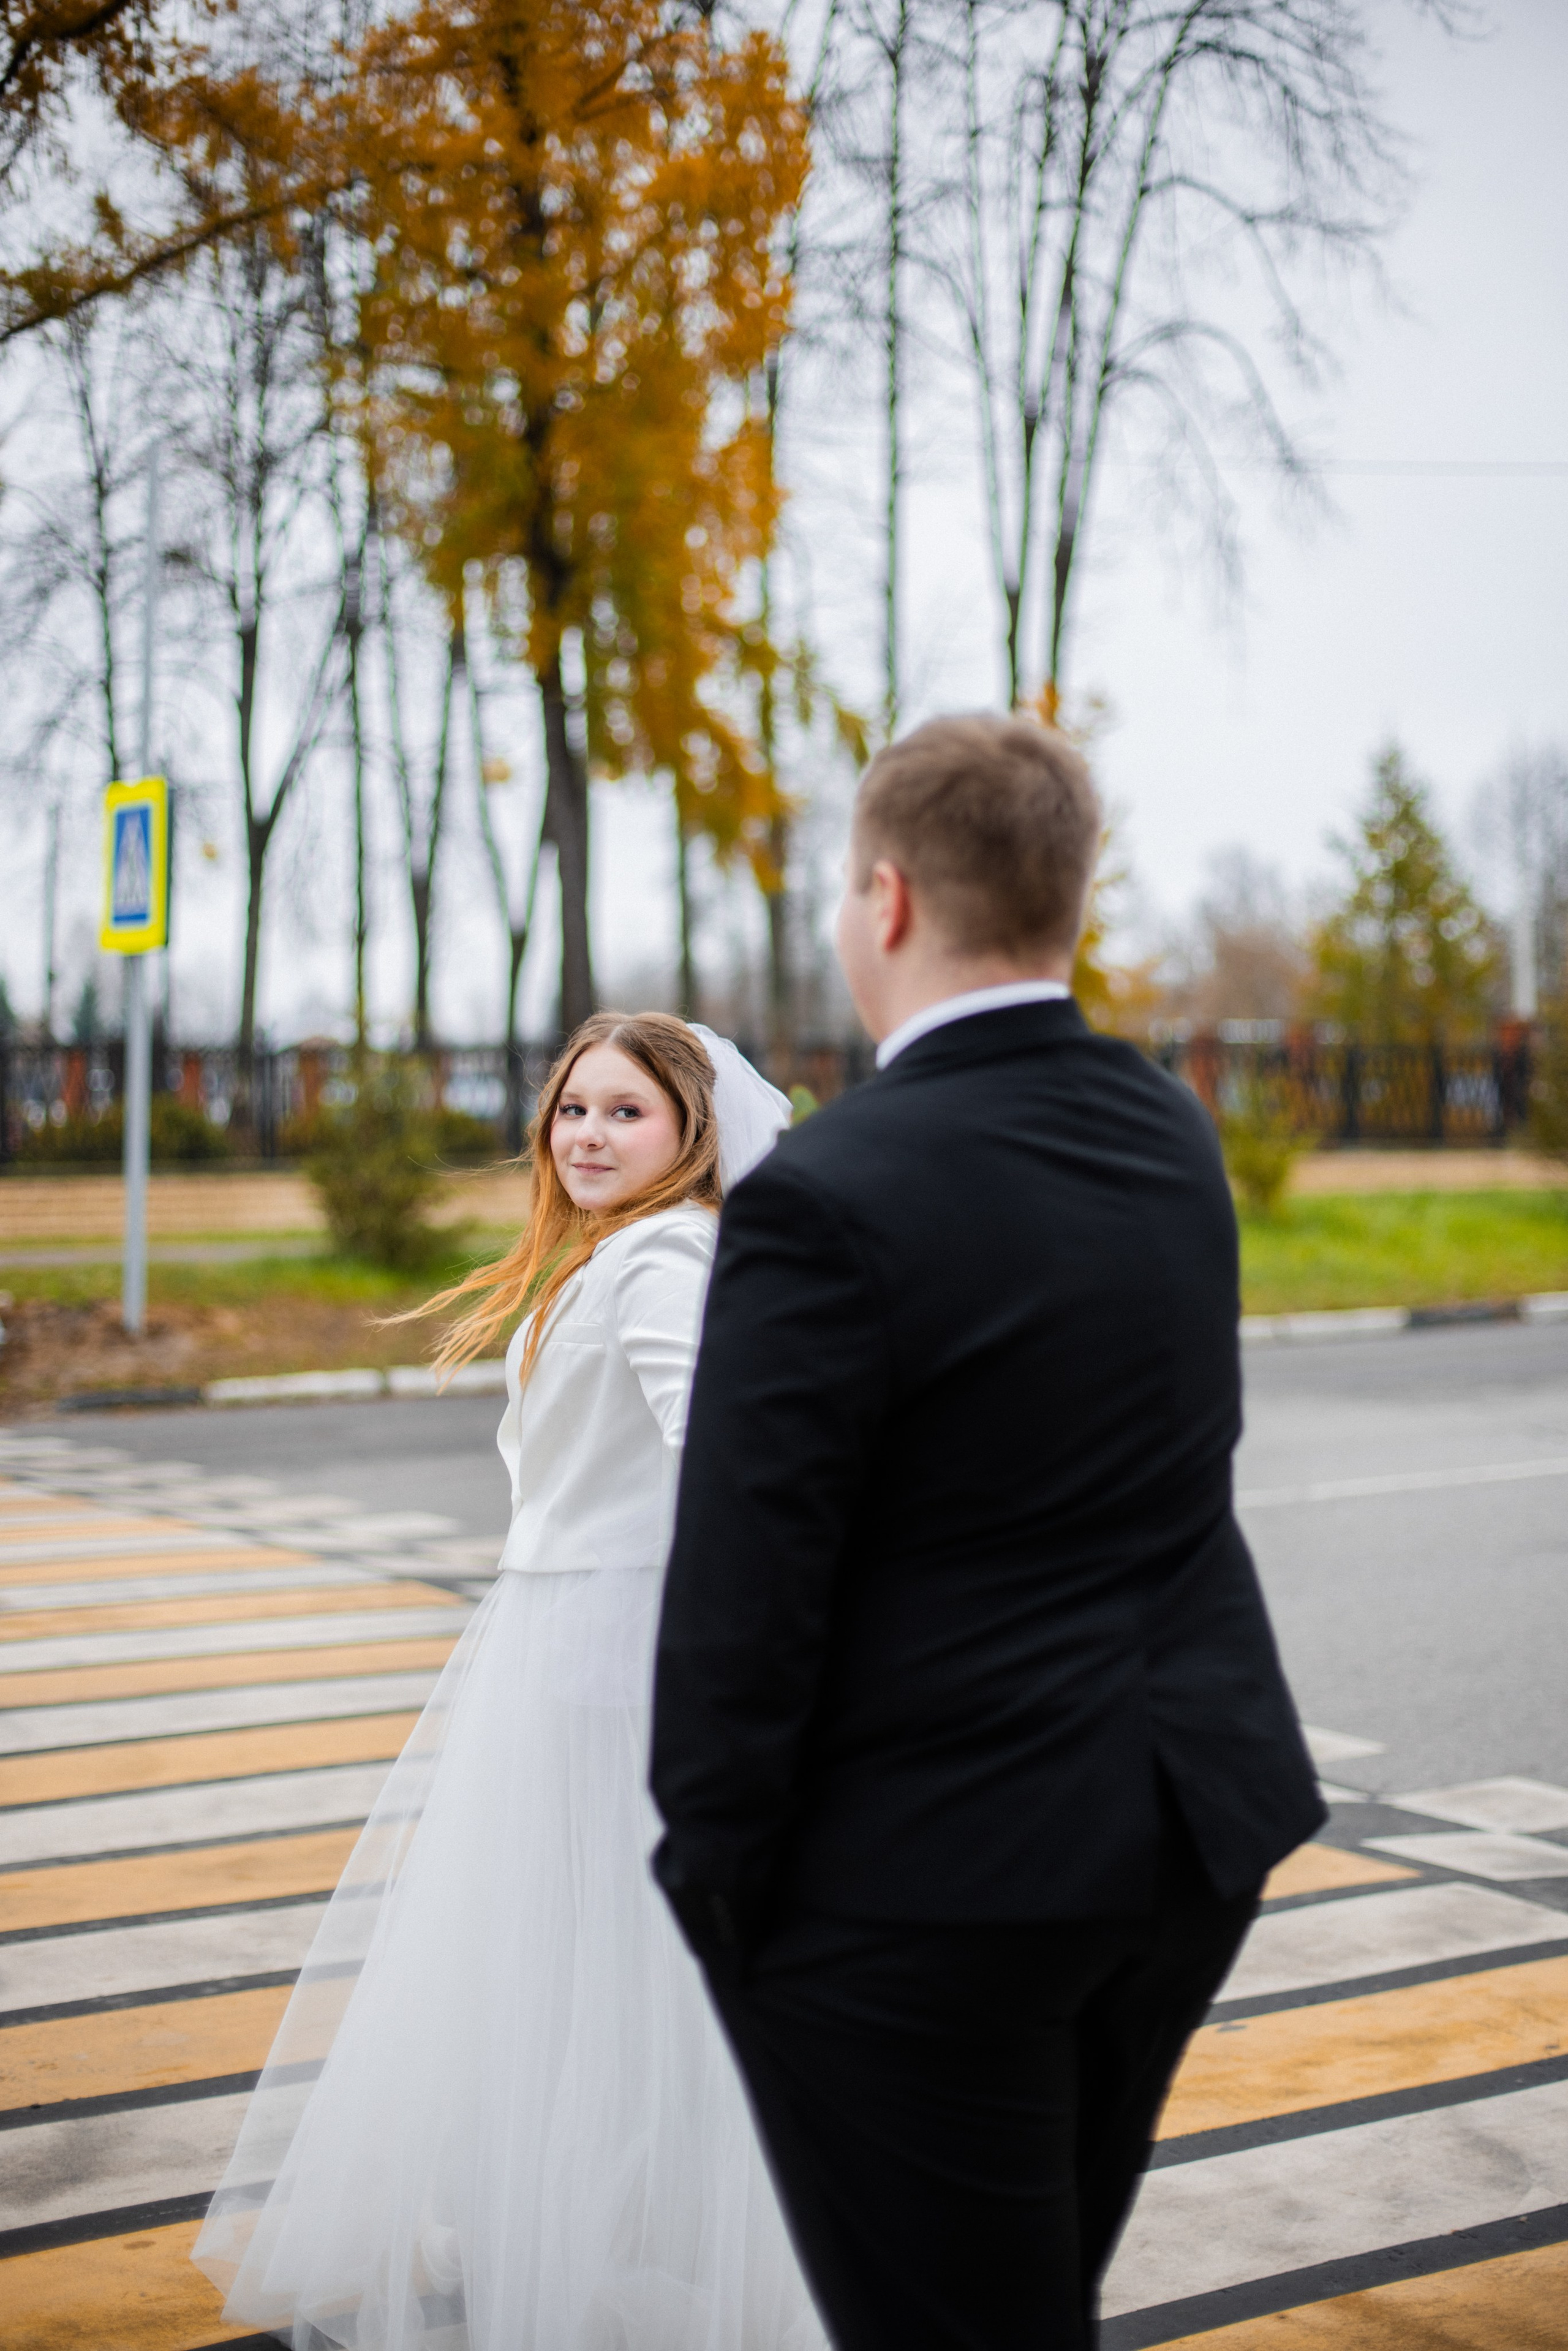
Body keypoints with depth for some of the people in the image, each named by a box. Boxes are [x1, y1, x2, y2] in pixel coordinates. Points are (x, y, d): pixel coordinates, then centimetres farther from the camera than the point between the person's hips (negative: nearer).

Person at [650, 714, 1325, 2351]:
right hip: (1202, 1829, 7)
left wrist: (713, 1879, -4)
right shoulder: (1174, 1138, 2)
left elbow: (744, 1597, -19)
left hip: (923, 1879, -7)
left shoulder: (828, 1200, -21)